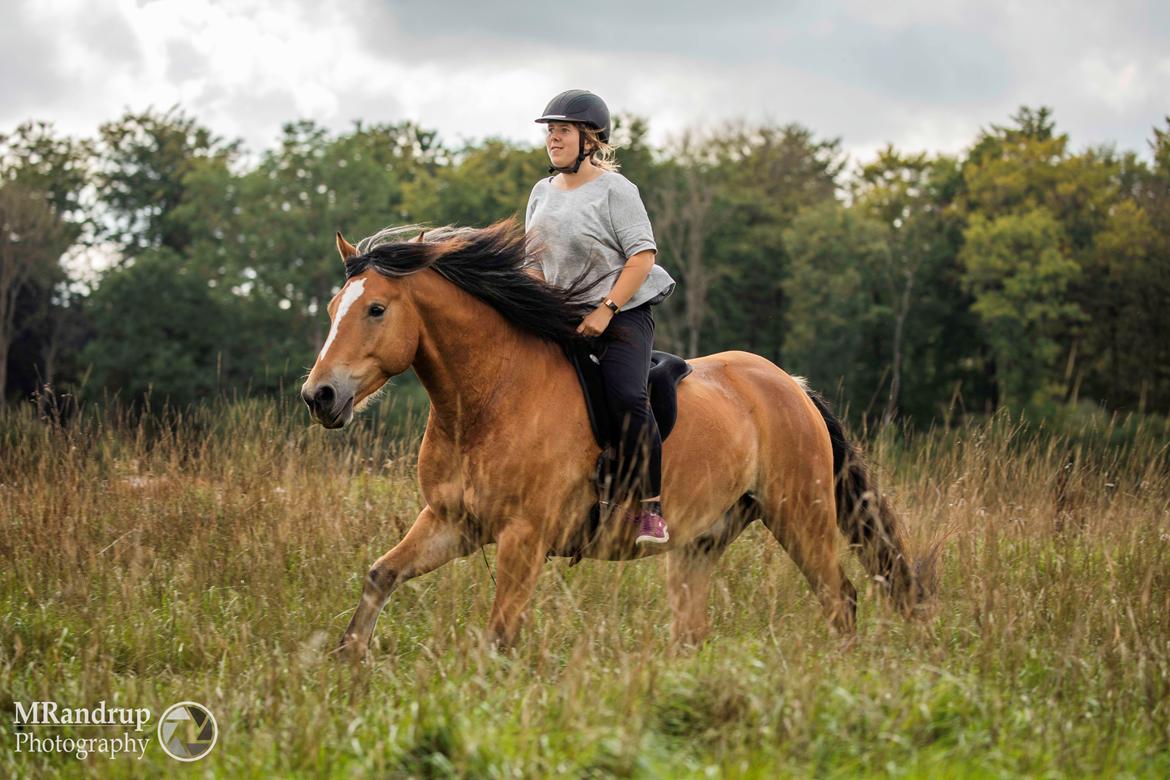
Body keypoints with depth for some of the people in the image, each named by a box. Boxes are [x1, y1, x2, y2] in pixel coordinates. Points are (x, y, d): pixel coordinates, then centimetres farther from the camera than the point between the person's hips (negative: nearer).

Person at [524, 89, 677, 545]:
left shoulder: (615, 190, -8)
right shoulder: (543, 192, 13)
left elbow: (643, 255, -14)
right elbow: (535, 260, 19)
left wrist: (605, 310, -20)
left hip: (623, 312, -8)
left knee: (626, 397, -27)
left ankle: (650, 508, -22)